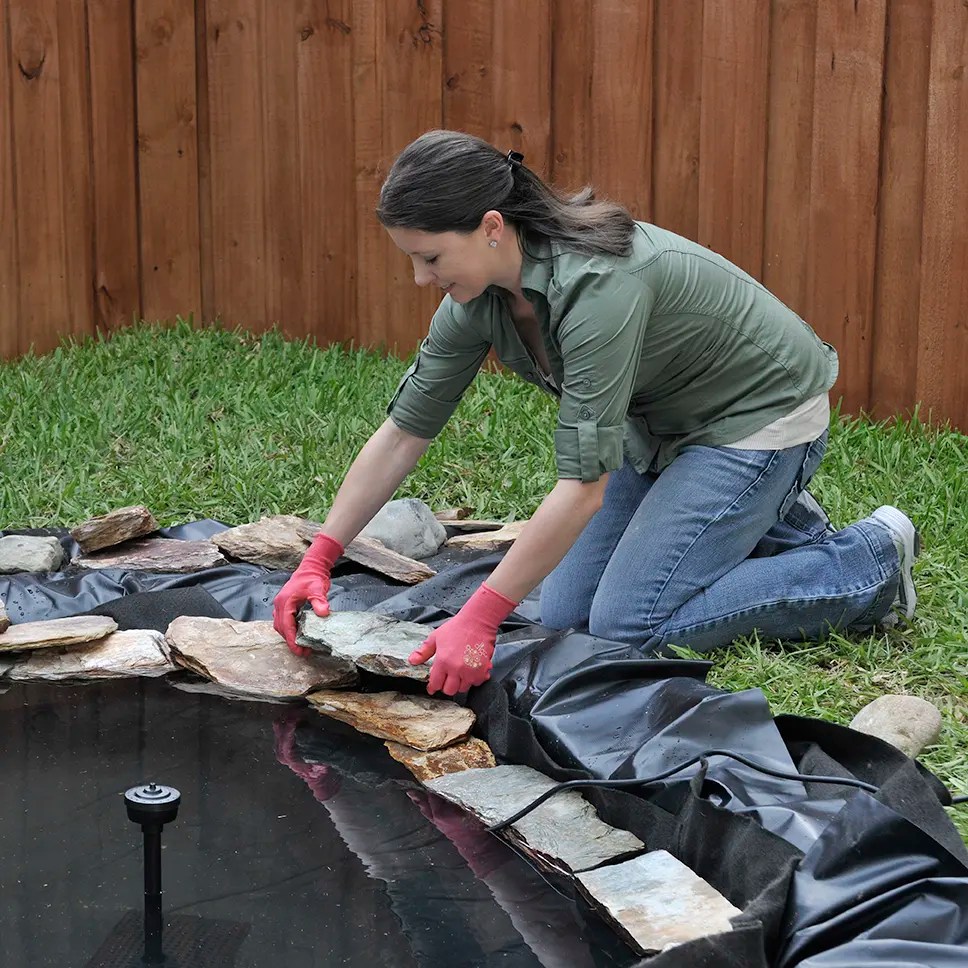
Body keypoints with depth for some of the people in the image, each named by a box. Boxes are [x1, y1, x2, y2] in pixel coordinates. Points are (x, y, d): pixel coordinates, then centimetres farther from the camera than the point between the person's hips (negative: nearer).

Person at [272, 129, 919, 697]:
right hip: (660, 421, 8)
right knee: (565, 616, 6)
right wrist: (319, 558, -7)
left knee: (629, 626, -13)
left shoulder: (598, 285, -37)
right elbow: (403, 431, -3)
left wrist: (480, 618, -34)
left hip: (761, 414, -8)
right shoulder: (480, 295, -12)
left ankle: (871, 562, 1)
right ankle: (771, 525, 22)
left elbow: (584, 483, -36)